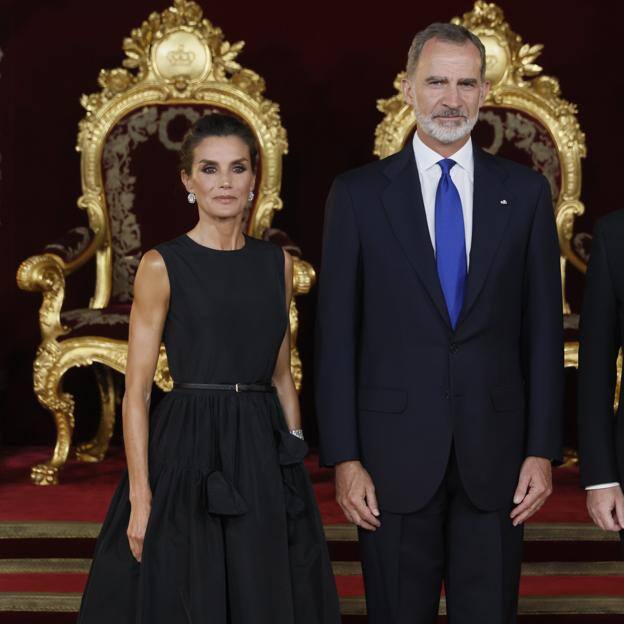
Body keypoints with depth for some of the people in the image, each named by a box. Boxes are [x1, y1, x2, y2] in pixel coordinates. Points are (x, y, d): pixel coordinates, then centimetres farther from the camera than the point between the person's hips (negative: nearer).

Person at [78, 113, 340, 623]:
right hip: (188, 451, -4)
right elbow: (136, 391, -6)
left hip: (264, 454, 4)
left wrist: (297, 462, 7)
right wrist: (140, 496, -12)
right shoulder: (163, 266, -4)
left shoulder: (277, 264, 9)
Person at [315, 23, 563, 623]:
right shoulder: (358, 193, 2)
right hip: (395, 454, -1)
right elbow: (336, 336, 0)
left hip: (494, 456, 1)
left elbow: (543, 329, 6)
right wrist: (343, 459, -5)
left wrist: (542, 450, 0)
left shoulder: (525, 192, 6)